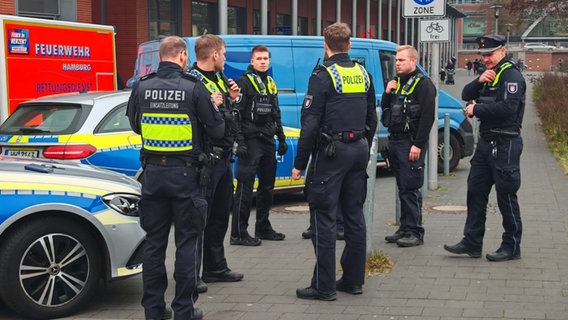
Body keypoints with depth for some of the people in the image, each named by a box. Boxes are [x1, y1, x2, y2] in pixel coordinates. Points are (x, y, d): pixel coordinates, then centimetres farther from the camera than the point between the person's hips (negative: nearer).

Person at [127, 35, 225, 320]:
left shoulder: (142, 88, -1)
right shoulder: (194, 88, -11)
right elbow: (217, 131, -5)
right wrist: (214, 110, 14)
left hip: (153, 172, 3)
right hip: (185, 173, -3)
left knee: (154, 241, 12)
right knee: (187, 242, 6)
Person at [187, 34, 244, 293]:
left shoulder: (218, 79, 16)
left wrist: (231, 99, 9)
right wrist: (210, 105, -28)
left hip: (223, 157, 10)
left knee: (220, 215, 18)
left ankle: (215, 267, 31)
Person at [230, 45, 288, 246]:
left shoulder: (270, 83, 18)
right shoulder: (244, 82, -7)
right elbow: (236, 113, -15)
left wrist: (281, 139, 22)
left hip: (268, 141, 8)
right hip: (251, 141, -8)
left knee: (267, 186, 14)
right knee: (245, 188, -8)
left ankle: (263, 228, 24)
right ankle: (238, 233, -6)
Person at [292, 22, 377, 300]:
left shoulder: (323, 76, -11)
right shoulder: (363, 74, 10)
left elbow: (310, 123, -15)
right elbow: (371, 118, 16)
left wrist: (300, 163, -10)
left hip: (331, 152, -7)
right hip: (359, 150, 7)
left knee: (323, 218, -3)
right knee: (354, 216, 12)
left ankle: (324, 286, -1)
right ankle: (353, 280, 18)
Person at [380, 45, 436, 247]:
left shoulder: (423, 83, -9)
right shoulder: (397, 82, 17)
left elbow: (428, 116, -16)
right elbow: (385, 109, 22)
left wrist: (418, 145, -20)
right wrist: (387, 93, 3)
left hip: (411, 143, -8)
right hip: (395, 140, 8)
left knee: (410, 189, -8)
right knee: (402, 187, 12)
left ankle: (415, 232, -3)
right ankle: (405, 229, 18)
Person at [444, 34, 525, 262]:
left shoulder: (511, 76, -12)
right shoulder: (489, 75, 17)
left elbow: (508, 107, -25)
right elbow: (466, 95, 12)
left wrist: (476, 110, -15)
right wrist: (479, 81, -7)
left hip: (505, 145, -9)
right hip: (486, 142, 9)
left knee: (506, 196, -1)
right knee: (475, 192, 9)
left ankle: (511, 247, 10)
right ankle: (472, 243, 16)